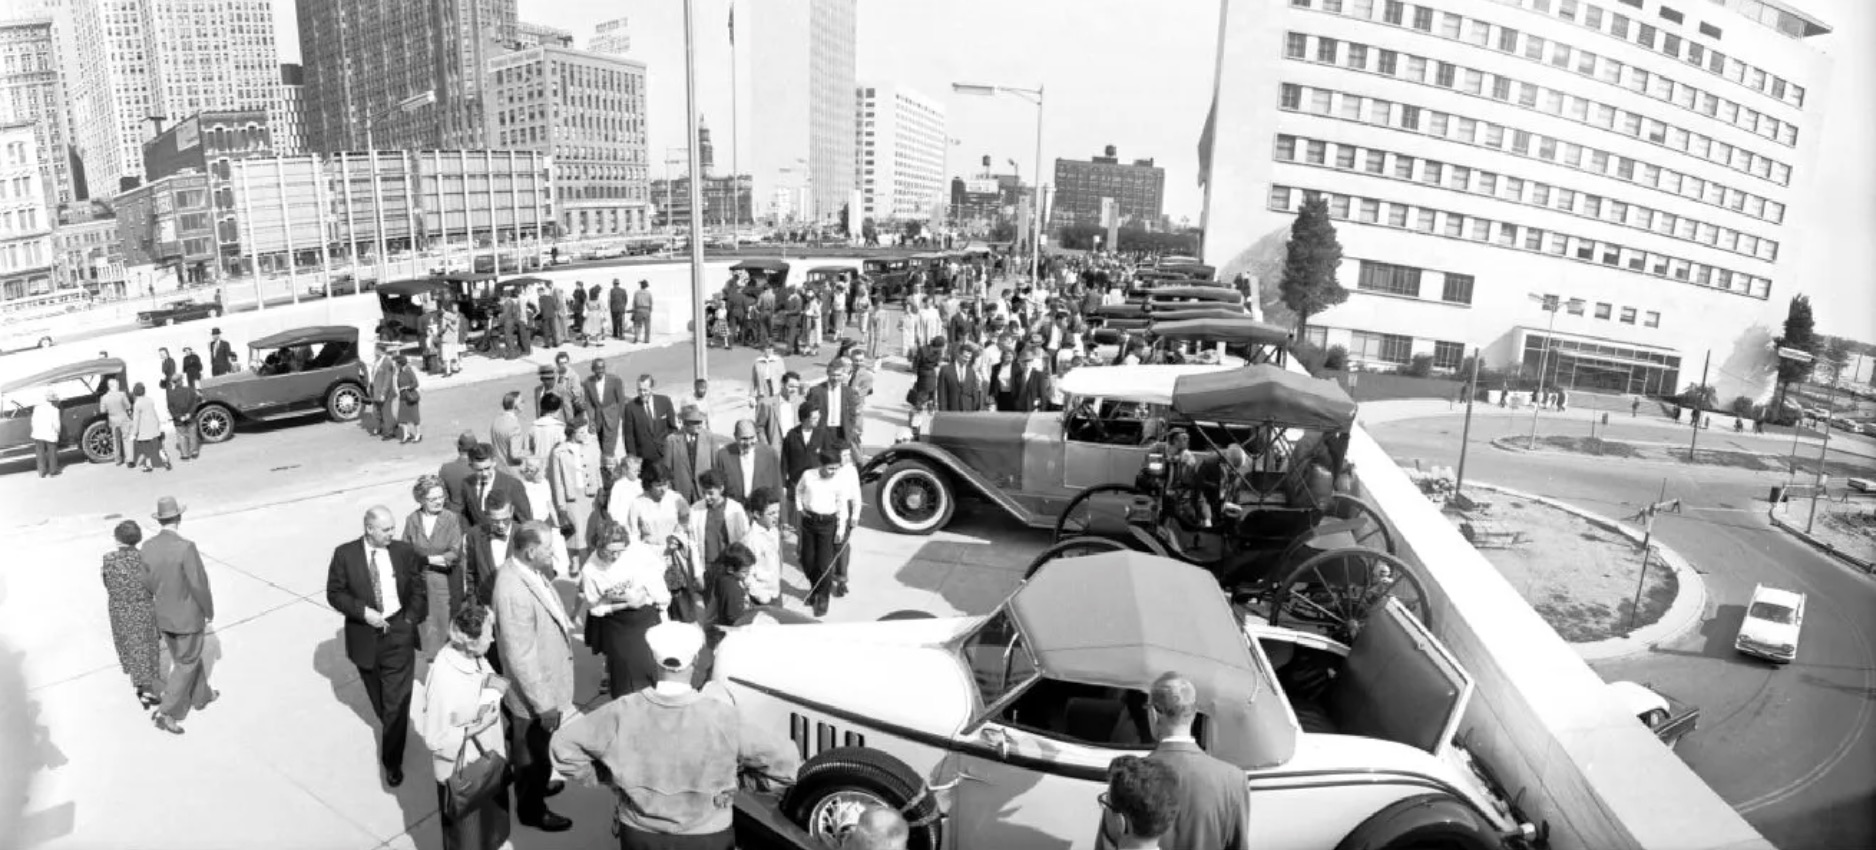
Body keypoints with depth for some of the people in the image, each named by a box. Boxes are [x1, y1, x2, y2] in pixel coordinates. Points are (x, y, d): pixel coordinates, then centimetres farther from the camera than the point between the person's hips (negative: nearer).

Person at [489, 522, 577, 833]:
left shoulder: (528, 570, -7)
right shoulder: (514, 593, -35)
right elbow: (521, 657, -30)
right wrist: (544, 704, -24)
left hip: (546, 680, 8)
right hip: (535, 692, -8)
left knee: (535, 749, 31)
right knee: (534, 753, 16)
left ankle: (534, 785, 54)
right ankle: (532, 809, 38)